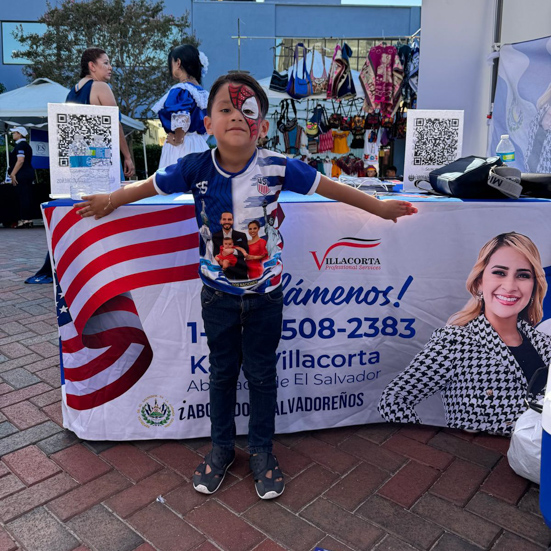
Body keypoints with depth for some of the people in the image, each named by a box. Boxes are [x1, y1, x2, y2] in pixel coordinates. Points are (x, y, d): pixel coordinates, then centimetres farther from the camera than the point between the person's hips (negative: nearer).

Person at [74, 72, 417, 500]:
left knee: (262, 373, 12)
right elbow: (150, 185, 5)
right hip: (218, 293, 1)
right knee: (222, 371, 16)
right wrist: (110, 201, 18)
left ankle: (262, 451, 34)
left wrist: (379, 207, 4)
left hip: (265, 292, -1)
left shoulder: (276, 167, -14)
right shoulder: (196, 168, -12)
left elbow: (327, 186, -3)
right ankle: (222, 446, 38)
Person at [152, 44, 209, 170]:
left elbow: (182, 119, -26)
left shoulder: (179, 90, -12)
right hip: (200, 146, 8)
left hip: (181, 148, -8)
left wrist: (177, 139, -12)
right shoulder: (202, 92, 13)